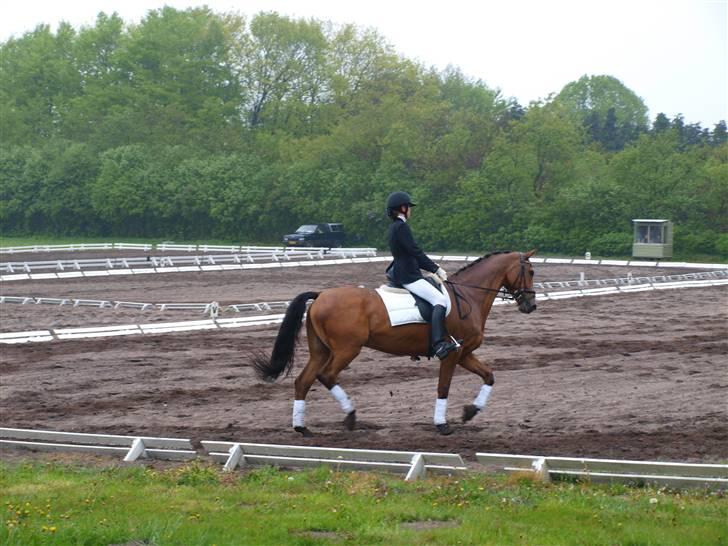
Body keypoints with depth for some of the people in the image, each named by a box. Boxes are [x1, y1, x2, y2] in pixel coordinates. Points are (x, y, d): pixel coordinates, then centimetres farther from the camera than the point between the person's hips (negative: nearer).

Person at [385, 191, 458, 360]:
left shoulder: (394, 227, 16)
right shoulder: (401, 227, -15)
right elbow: (416, 252, -18)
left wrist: (434, 269, 16)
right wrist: (436, 269, -12)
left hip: (400, 273, 11)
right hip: (408, 276, -11)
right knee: (440, 300, -20)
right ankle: (438, 344, -33)